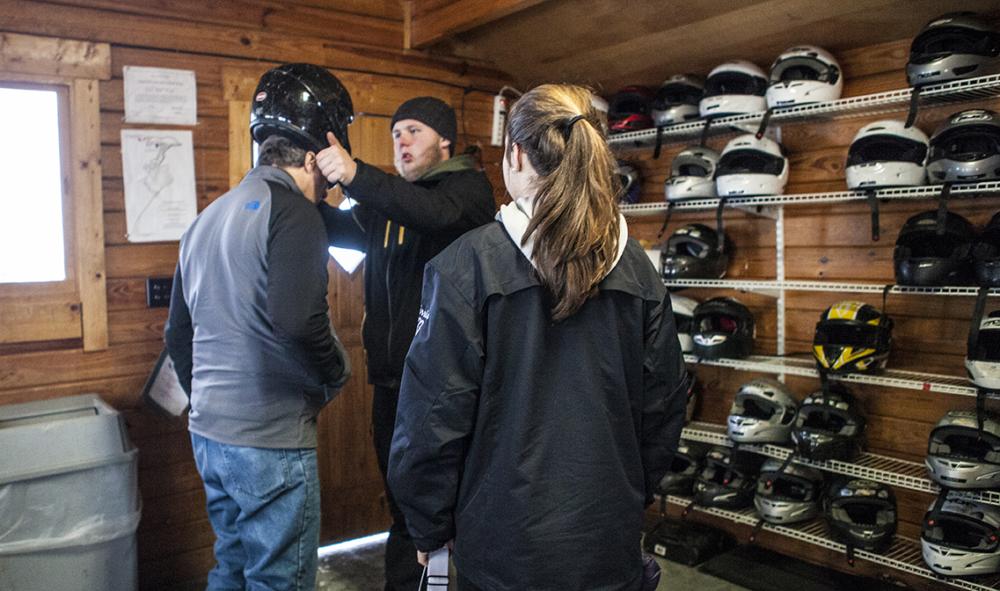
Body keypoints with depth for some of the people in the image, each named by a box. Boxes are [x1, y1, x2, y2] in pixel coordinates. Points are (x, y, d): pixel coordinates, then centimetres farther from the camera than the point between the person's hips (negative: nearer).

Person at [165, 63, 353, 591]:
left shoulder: (207, 219, 13)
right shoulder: (291, 210, -14)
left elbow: (178, 335, 19)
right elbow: (297, 318, -29)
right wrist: (336, 374, -10)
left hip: (208, 434, 9)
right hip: (270, 443, -9)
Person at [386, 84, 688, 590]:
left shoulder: (468, 264, -16)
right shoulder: (635, 265, -4)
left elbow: (435, 412, -15)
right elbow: (664, 401, 2)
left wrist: (429, 528, -1)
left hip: (507, 542, -3)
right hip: (611, 537, 4)